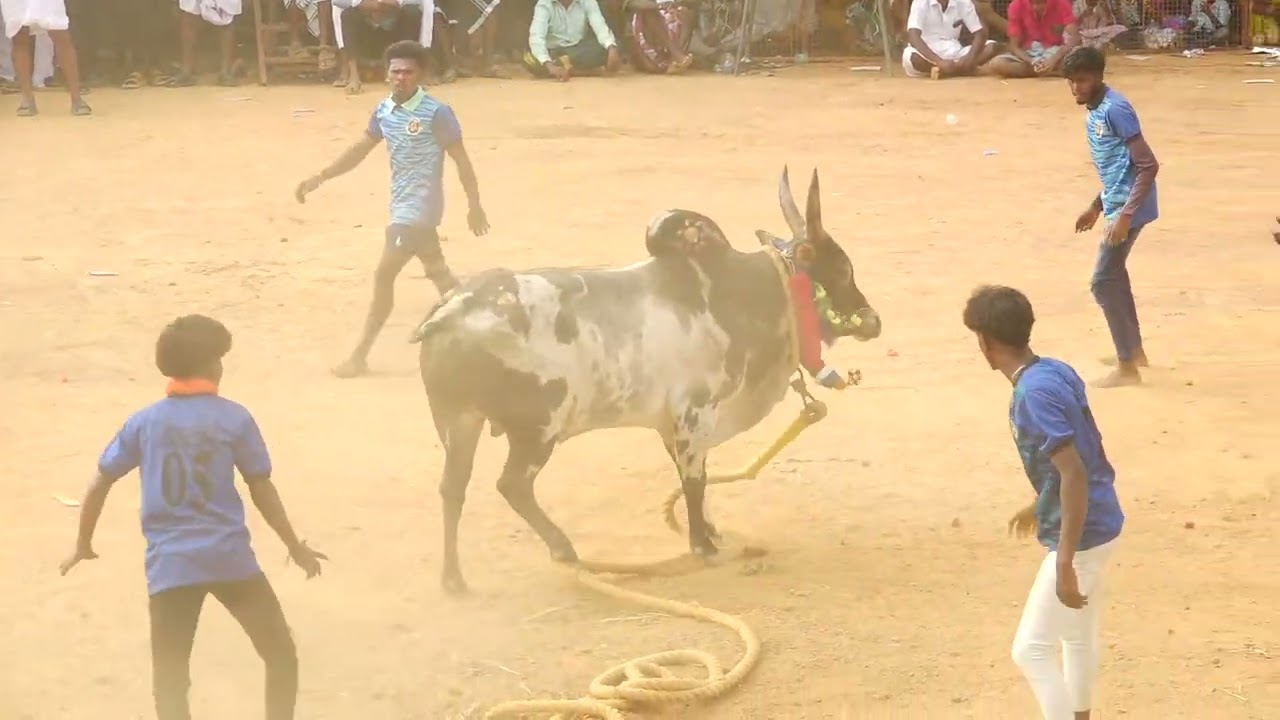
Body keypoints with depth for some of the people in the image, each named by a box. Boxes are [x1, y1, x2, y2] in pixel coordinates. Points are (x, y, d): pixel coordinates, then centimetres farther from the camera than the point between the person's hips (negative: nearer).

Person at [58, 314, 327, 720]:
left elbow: (100, 484, 9)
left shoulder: (145, 421, 7)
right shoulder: (233, 418, 0)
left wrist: (83, 545, 24)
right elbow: (261, 490, 4)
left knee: (170, 683, 6)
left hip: (169, 565, 2)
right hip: (229, 560, -2)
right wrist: (295, 548, 15)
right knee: (282, 657, 14)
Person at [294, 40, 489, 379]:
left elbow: (461, 159, -12)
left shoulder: (436, 113, -17)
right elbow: (360, 149, 13)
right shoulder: (384, 110, 4)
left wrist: (474, 205, -11)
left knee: (384, 275, -9)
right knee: (437, 271, 18)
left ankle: (360, 356, -5)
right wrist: (320, 178, 6)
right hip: (404, 206, 8)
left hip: (417, 208, -8)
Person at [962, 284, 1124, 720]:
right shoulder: (1057, 371, 5)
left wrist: (1064, 564, -28)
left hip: (1081, 536, -10)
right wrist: (1041, 506, 34)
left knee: (1031, 650, -4)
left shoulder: (1034, 393, -23)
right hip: (1098, 524, 10)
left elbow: (1074, 474, -28)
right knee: (1078, 633, 26)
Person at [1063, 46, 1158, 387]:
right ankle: (1134, 350, 37)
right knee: (1113, 274, 23)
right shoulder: (1094, 111, 10)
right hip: (1118, 204, 11)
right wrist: (1096, 206, 24)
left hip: (1129, 208, -11)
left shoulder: (1115, 109, -19)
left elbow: (1148, 165, -23)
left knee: (1104, 281, -7)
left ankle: (1127, 367, -2)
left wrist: (1125, 215, -28)